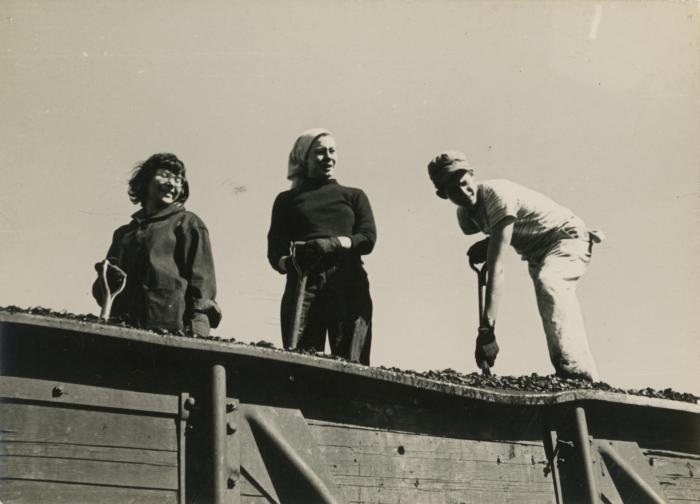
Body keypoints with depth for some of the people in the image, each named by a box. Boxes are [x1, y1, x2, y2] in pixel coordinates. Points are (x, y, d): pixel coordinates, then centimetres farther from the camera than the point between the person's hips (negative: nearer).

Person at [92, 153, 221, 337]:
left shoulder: (187, 223, 9)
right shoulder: (123, 233, 24)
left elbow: (201, 281, -1)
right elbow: (100, 289, 25)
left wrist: (194, 336, -14)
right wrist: (105, 279, 0)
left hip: (172, 329, -4)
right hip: (124, 331, 4)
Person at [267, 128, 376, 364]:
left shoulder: (354, 196, 25)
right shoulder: (287, 200, 22)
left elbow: (368, 238, 9)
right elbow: (274, 251, 11)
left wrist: (334, 244, -11)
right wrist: (288, 262, -14)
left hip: (349, 285, 1)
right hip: (303, 284, 0)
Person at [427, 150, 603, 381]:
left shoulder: (497, 194, -30)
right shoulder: (465, 216, -3)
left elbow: (496, 268, -38)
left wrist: (486, 328, -43)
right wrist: (485, 245, -8)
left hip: (568, 238, -10)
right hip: (537, 255, 10)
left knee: (547, 284, -36)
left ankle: (581, 377, -45)